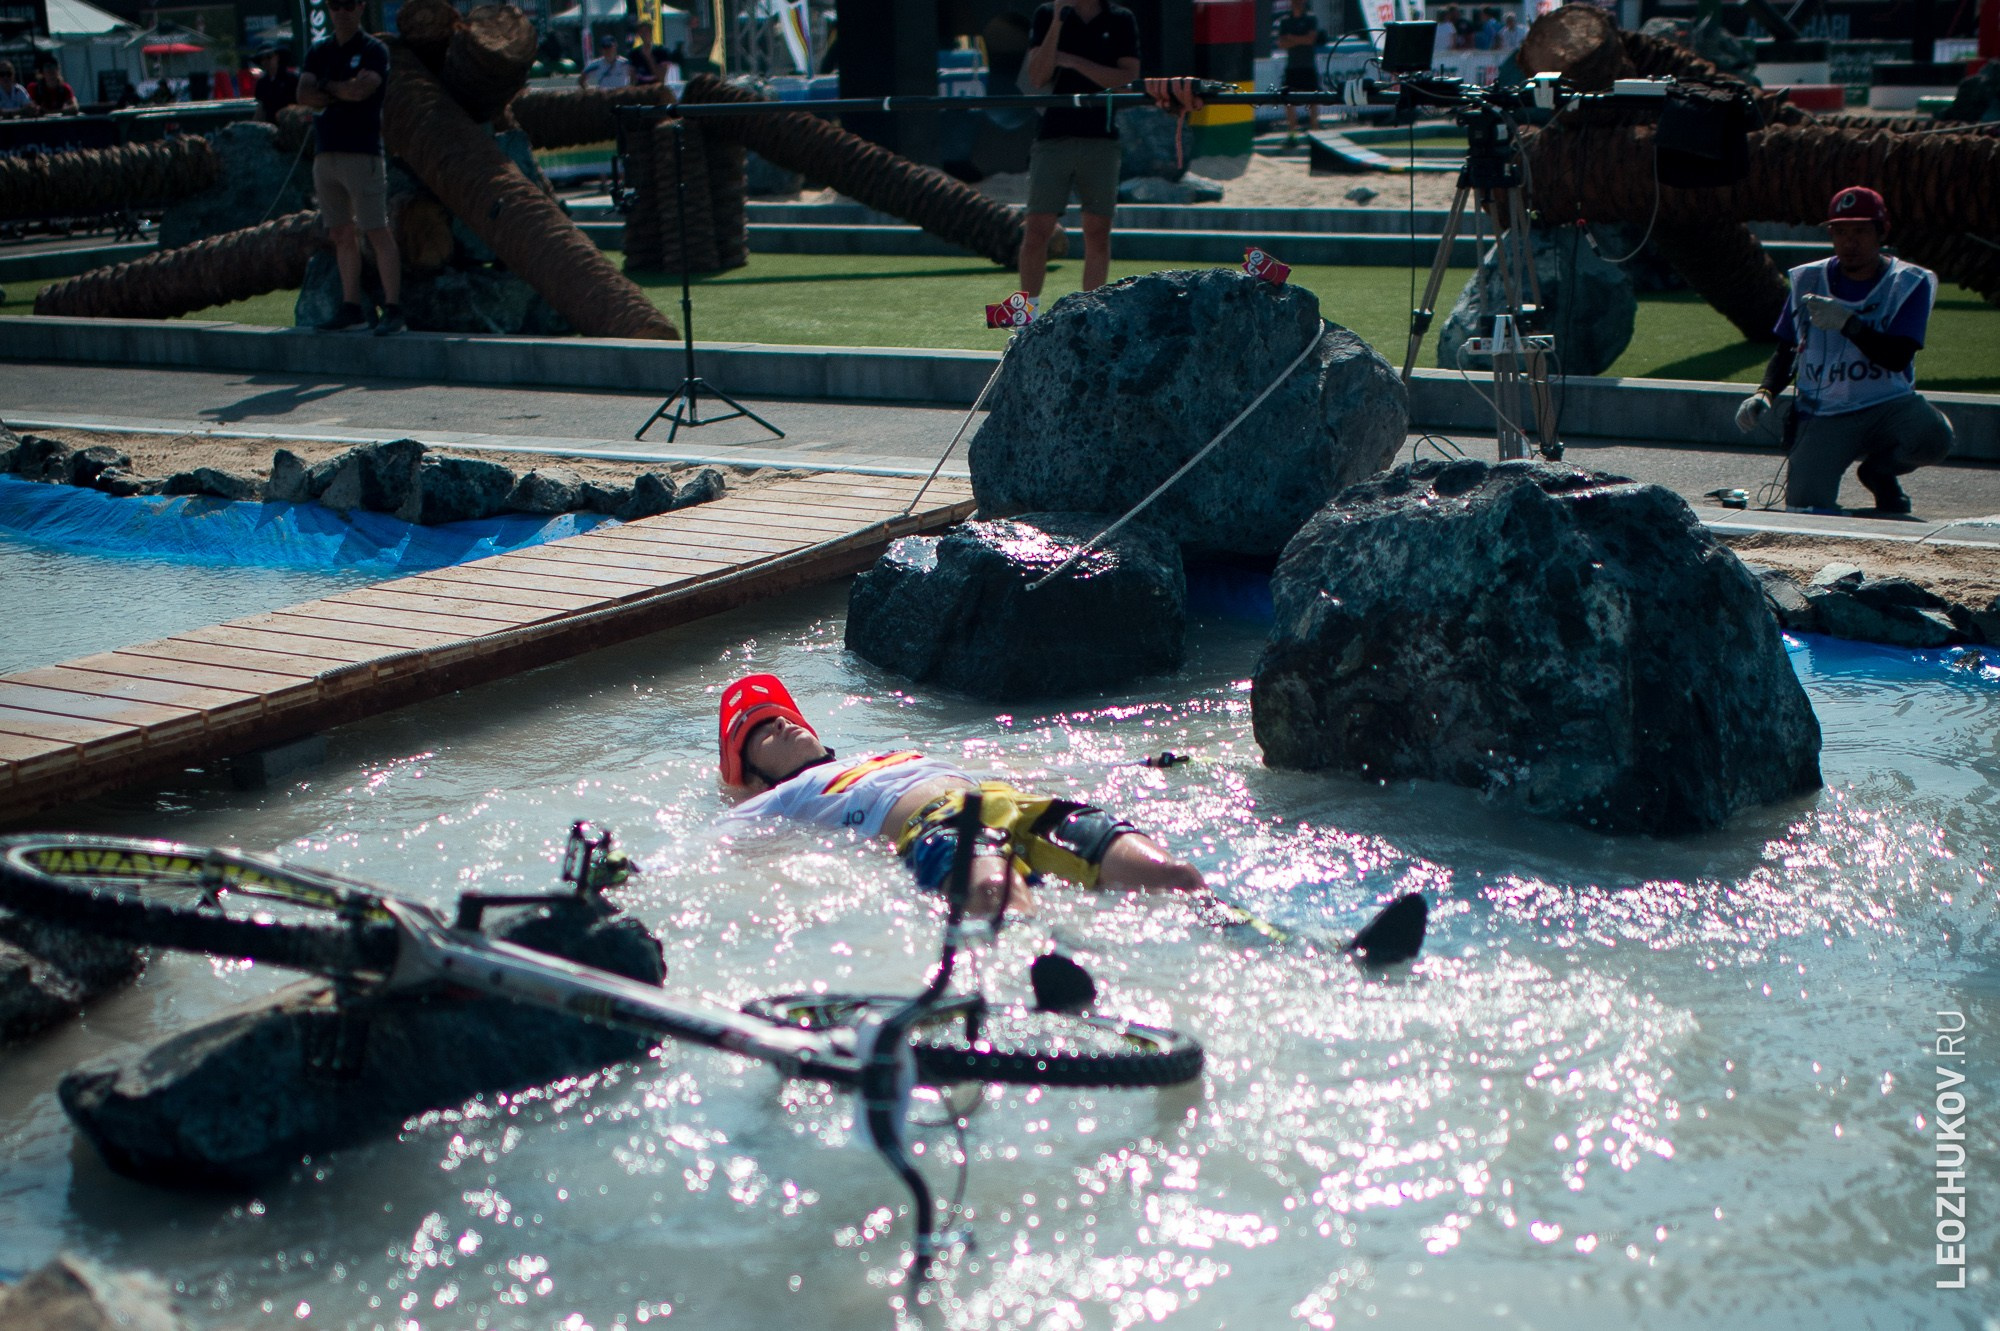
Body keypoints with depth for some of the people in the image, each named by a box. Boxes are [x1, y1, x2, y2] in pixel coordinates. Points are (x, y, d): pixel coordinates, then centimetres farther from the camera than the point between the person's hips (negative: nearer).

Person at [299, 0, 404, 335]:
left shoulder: (374, 50, -1)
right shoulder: (319, 51, 16)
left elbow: (361, 89, -17)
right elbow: (304, 94, 3)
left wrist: (326, 86, -1)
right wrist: (343, 92, -10)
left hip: (362, 153, -6)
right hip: (325, 152, 6)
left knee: (378, 233, -9)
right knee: (342, 234, 8)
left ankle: (393, 309, -10)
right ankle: (351, 307, 13)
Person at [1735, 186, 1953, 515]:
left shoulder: (1911, 283, 0)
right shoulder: (1808, 281, 9)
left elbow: (1897, 358, -13)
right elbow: (1786, 352, 16)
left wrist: (1847, 323, -27)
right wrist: (1764, 394, -2)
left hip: (1888, 405, 0)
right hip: (1822, 417, 0)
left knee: (1934, 437, -33)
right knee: (1805, 507, -25)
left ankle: (1880, 469, 2)